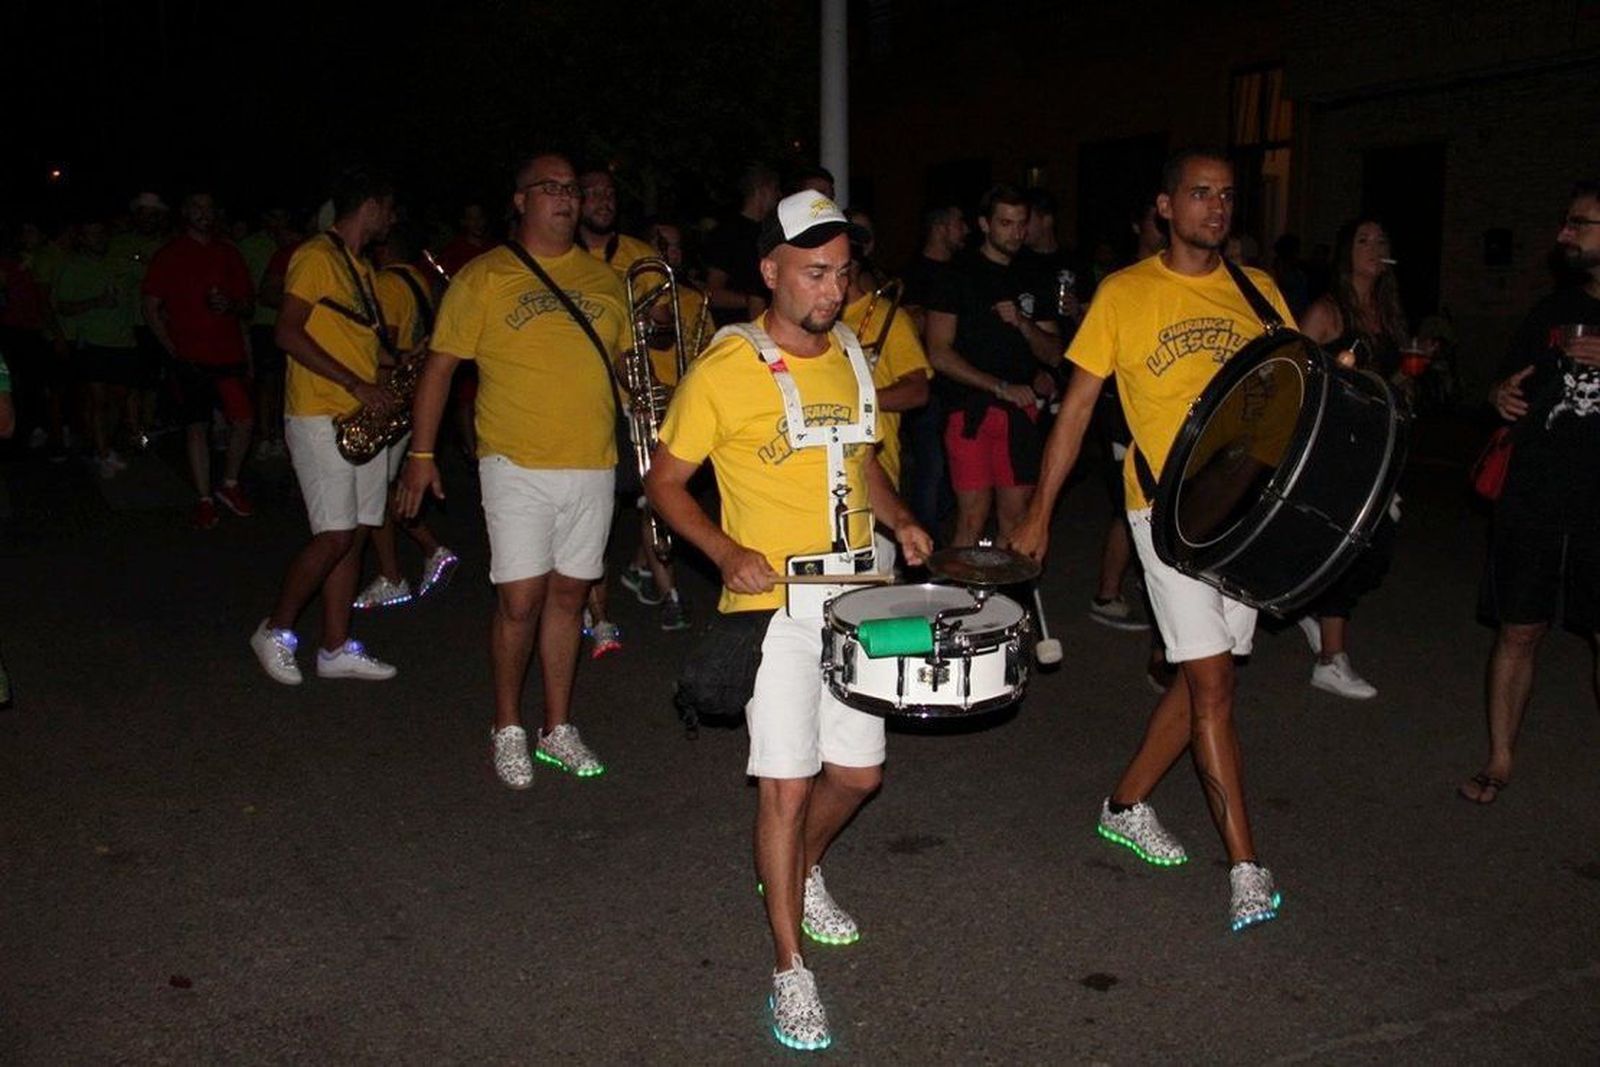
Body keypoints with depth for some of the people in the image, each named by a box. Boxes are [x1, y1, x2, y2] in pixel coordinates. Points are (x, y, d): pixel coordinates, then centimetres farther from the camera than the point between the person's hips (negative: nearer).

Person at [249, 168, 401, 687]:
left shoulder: (361, 267, 19)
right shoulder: (317, 256, -9)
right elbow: (288, 333, -17)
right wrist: (356, 384, -19)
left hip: (361, 418, 9)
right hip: (320, 418, -9)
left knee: (355, 533, 7)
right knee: (335, 537, -9)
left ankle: (337, 648, 14)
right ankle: (274, 632, 9)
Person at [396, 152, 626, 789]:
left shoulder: (604, 280, 13)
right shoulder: (483, 278, 0)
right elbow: (440, 366, 0)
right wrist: (421, 454, -4)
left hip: (595, 467, 4)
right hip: (518, 466, -4)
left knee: (568, 595, 10)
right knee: (521, 599, -5)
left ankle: (558, 728, 21)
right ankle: (507, 730, 14)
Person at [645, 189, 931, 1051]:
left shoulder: (851, 359, 9)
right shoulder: (724, 372, -10)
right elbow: (664, 481, -4)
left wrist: (898, 520, 4)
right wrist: (726, 551, -19)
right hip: (774, 602, -6)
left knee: (858, 771, 14)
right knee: (786, 784, -4)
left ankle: (800, 871, 44)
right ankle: (790, 969, 11)